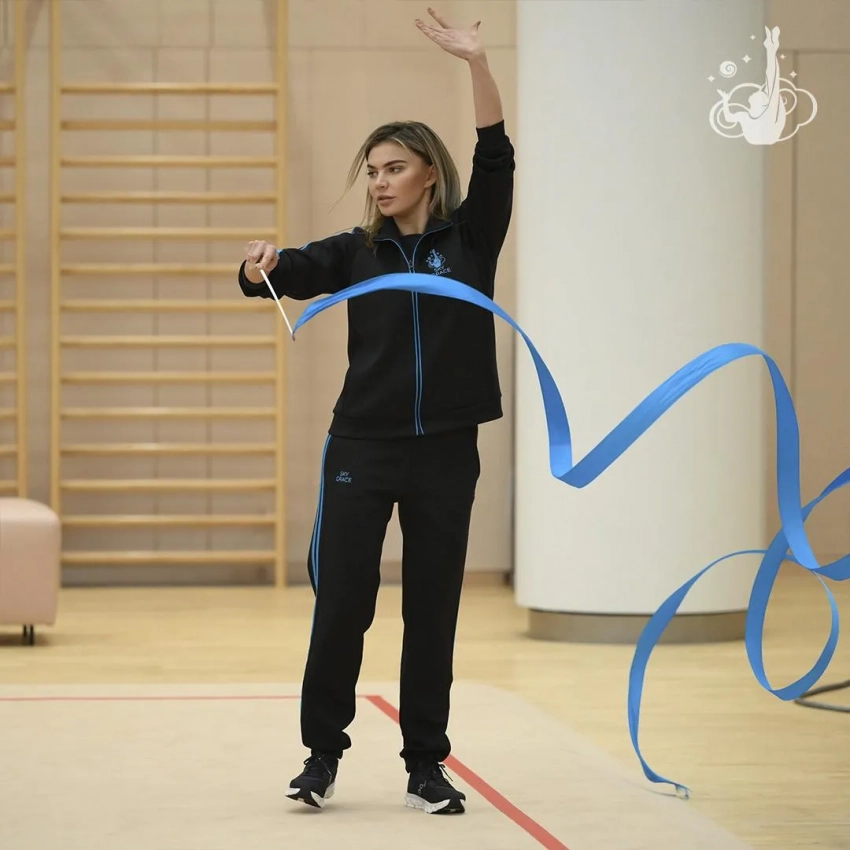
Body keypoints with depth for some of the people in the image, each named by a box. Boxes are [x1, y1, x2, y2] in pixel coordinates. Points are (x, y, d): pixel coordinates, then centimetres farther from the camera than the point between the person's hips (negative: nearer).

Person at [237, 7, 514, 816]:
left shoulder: (469, 240, 2)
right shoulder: (357, 252, 5)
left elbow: (496, 158, -9)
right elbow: (284, 275, -6)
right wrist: (258, 266, -31)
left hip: (446, 452, 0)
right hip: (362, 448, 0)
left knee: (433, 609, 5)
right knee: (342, 603, -2)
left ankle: (425, 765, 13)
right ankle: (322, 752, 11)